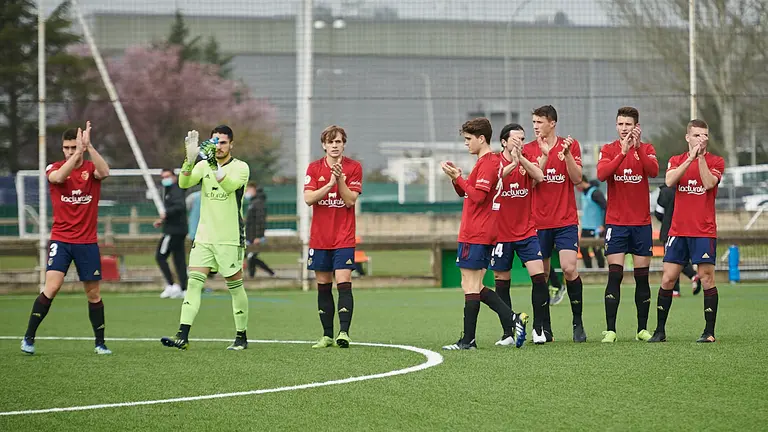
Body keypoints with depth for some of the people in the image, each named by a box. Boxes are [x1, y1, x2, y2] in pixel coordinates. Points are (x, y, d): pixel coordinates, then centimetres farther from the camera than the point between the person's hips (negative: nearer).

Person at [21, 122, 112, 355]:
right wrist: (78, 152, -30)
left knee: (93, 294, 6)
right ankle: (29, 338, -7)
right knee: (51, 287, -16)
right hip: (60, 239, -1)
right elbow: (58, 177, -25)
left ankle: (100, 343, 19)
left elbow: (104, 172, -24)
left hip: (87, 242, 1)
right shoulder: (54, 168, 0)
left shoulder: (91, 168, 0)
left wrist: (88, 146, -30)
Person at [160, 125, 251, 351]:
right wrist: (190, 158, -25)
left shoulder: (240, 167, -4)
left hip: (230, 238, -3)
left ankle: (241, 337, 16)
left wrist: (215, 165, -38)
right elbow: (184, 183, -9)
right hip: (204, 236, 3)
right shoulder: (204, 165, 7)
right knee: (194, 282, -8)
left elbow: (230, 185, -24)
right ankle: (183, 336, -14)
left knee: (235, 285, 4)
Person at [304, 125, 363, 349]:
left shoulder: (354, 167, -1)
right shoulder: (314, 168, 4)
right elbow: (308, 198, -8)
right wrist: (330, 183, -19)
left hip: (344, 238, -3)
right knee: (323, 286, 6)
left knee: (343, 283, -14)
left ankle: (344, 332, -18)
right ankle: (327, 336, 11)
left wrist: (340, 179, -20)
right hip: (319, 238, 3)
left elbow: (350, 200, -8)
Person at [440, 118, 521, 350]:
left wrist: (458, 177, -17)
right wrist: (456, 177, 7)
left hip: (475, 235, -10)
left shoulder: (486, 163, -13)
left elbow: (478, 196, -22)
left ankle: (468, 340, -4)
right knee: (474, 287, 12)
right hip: (485, 235, 10)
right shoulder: (489, 161, 19)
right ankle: (511, 320, 6)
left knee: (471, 287, -6)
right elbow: (465, 193, 24)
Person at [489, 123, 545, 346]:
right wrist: (512, 163, -37)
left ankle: (539, 328, -3)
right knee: (501, 283, 3)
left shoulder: (526, 162, 4)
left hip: (527, 232, 1)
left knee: (539, 276, -10)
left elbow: (539, 177, -15)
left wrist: (521, 158, -26)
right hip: (501, 233, -1)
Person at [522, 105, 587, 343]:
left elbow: (576, 178, -4)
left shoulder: (570, 145, 3)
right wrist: (544, 155, -16)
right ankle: (545, 328, 11)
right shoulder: (529, 149, 4)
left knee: (569, 268, -15)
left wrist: (567, 154, -16)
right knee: (541, 274, 2)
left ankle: (578, 323, -1)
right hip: (539, 222, 2)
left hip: (566, 220, -1)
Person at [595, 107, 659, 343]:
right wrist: (623, 152, -27)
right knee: (615, 275, -9)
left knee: (642, 277, 5)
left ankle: (642, 329, 12)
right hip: (616, 223, -1)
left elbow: (653, 171, -16)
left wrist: (638, 147, -28)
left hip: (641, 222, 1)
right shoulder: (608, 150, 3)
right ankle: (610, 330, -9)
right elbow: (601, 173, -16)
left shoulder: (646, 149, 4)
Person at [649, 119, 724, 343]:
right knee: (667, 279, 1)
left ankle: (709, 331, 0)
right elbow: (670, 181, -11)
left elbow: (708, 183, -16)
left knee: (707, 278, -7)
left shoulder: (716, 162, 2)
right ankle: (660, 331, 10)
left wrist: (701, 156, -18)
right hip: (679, 230, 3)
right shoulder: (676, 160, 9)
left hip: (704, 230, -3)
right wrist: (690, 158, -17)